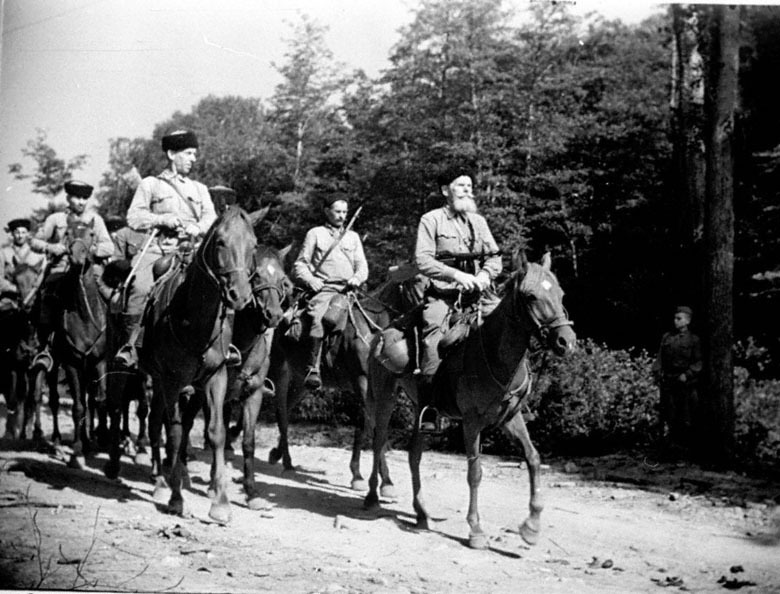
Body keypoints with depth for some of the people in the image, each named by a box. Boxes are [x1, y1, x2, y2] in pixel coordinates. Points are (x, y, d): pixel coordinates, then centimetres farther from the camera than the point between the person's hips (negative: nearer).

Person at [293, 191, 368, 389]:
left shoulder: (353, 237, 23)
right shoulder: (315, 234, 14)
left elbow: (362, 266, 19)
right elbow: (300, 265, 11)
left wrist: (357, 278, -3)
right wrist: (312, 281, -7)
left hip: (348, 289, 4)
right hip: (323, 289, -4)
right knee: (315, 313, -32)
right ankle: (313, 369, -35)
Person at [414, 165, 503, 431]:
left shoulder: (478, 221, 20)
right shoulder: (431, 220, 5)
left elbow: (494, 257, 18)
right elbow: (422, 260, -5)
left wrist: (485, 274, -4)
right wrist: (456, 274, -16)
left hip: (477, 291, 5)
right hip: (442, 292, -4)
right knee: (433, 332, -24)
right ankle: (427, 406, -17)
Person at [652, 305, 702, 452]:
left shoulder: (693, 340, 2)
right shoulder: (667, 338, 13)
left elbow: (698, 363, -1)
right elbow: (659, 358, 14)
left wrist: (687, 374, -12)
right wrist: (657, 374, 2)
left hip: (686, 382, -3)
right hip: (668, 382, 3)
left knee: (687, 417, -3)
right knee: (670, 416, 4)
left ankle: (687, 444, 6)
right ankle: (674, 443, 13)